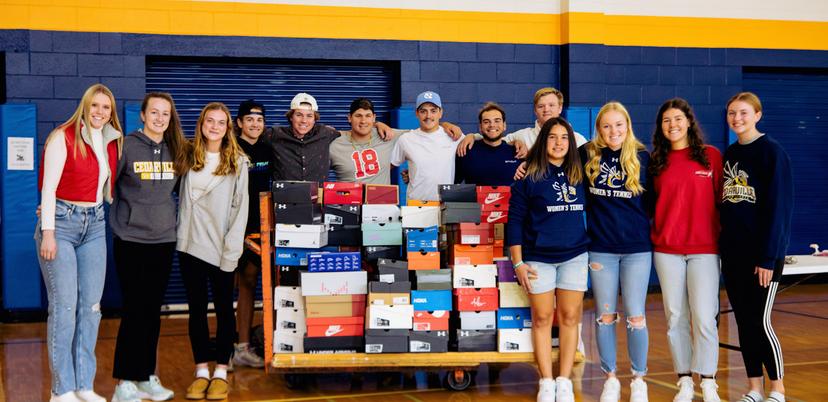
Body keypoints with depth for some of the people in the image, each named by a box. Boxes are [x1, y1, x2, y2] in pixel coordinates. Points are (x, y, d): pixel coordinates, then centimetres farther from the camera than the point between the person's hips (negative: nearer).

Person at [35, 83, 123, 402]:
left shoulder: (112, 143, 10)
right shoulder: (64, 137, -8)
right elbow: (48, 187, -11)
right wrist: (48, 233, -16)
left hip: (94, 224, 6)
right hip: (61, 221, -6)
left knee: (91, 306, 5)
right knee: (64, 306, -6)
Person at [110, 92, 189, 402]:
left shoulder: (178, 150, 7)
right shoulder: (126, 146, -7)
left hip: (164, 240, 5)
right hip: (131, 240, -4)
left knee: (153, 311, 10)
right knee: (135, 310, -4)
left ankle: (147, 377, 19)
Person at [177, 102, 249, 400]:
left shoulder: (237, 162, 0)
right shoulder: (190, 157, 8)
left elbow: (241, 207, -4)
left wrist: (231, 249, -10)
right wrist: (182, 231, 4)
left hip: (221, 249, -3)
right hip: (190, 245, 3)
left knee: (224, 308, 4)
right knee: (197, 308, 6)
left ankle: (221, 373, 12)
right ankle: (201, 372, 13)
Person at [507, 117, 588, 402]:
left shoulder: (578, 174, 7)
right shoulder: (528, 175, -2)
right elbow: (515, 220, -2)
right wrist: (517, 263, -6)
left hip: (575, 256, 2)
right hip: (538, 258, -2)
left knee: (569, 317, 3)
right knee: (542, 318, 2)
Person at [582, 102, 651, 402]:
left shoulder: (642, 157, 0)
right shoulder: (588, 155, 1)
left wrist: (653, 234, 5)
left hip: (637, 248, -1)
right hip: (601, 248, 1)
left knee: (635, 316, 1)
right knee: (605, 316, 7)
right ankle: (610, 378, 20)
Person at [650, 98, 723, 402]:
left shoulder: (711, 156, 2)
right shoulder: (656, 161, 8)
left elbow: (722, 199, 4)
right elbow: (649, 203, 13)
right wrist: (653, 234, 0)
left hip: (704, 248, -2)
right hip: (666, 250, 2)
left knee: (704, 317, -6)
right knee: (675, 317, 5)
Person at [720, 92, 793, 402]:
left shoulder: (772, 152, -8)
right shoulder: (728, 154, 11)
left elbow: (779, 207, -12)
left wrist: (768, 257, -15)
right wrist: (722, 248, 8)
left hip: (762, 252, -6)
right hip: (732, 253, 6)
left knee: (760, 321, -5)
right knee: (743, 321, 9)